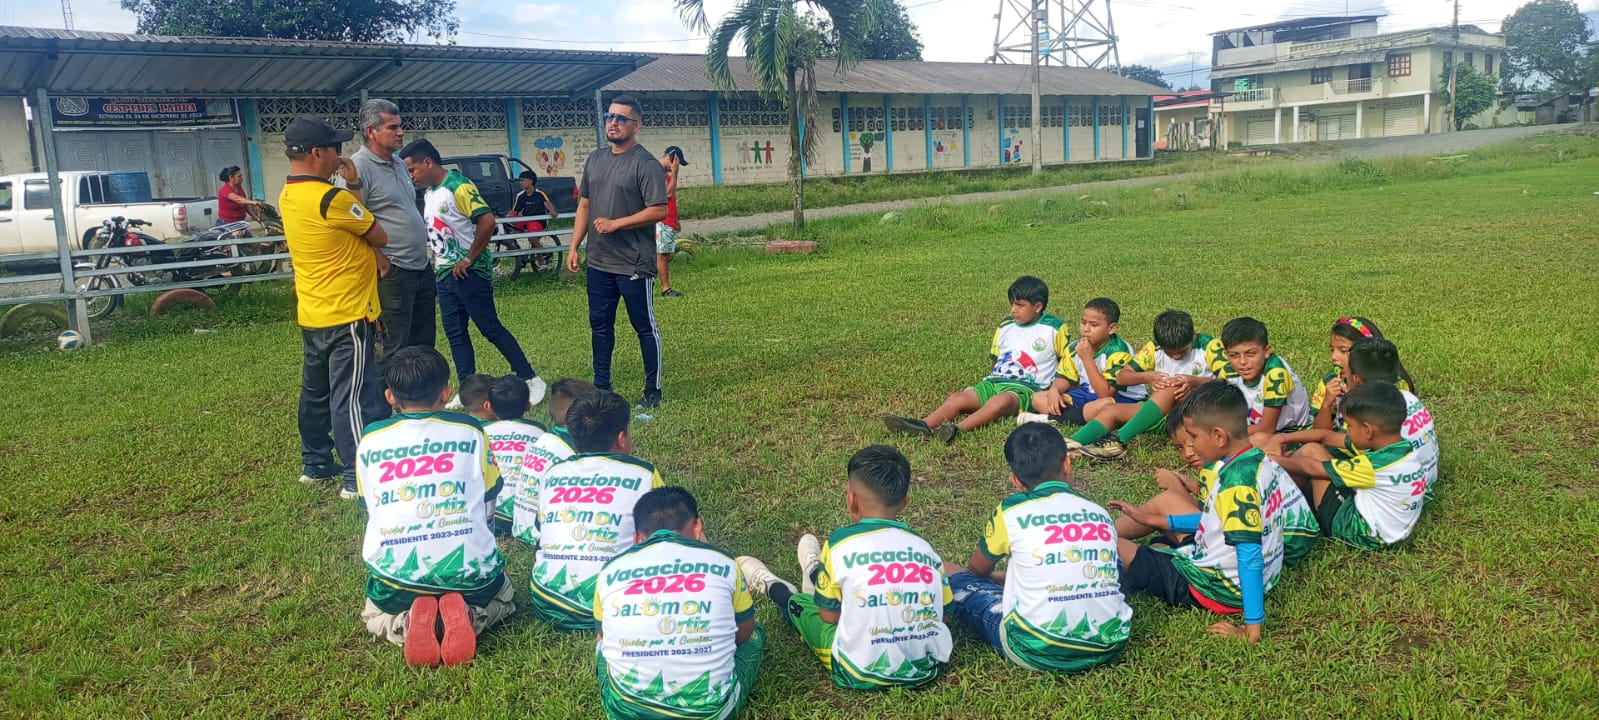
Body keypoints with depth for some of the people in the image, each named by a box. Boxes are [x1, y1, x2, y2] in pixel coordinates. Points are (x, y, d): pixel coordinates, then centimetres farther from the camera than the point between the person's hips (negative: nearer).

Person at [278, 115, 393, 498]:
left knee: (316, 391, 18)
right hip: (345, 316, -9)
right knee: (354, 397, -4)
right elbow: (380, 237, -8)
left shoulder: (288, 196, 7)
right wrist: (354, 188, 0)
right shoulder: (332, 198, -21)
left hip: (312, 315, 9)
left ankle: (316, 463, 29)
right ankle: (359, 477, 0)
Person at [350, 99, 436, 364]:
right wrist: (381, 261, -18)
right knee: (397, 348, -2)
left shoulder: (399, 163, 13)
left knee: (424, 342, 16)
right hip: (393, 273, -9)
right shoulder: (359, 166, -14)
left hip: (422, 268, 9)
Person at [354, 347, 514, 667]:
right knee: (501, 599, 33)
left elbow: (370, 511, 14)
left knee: (375, 617, 34)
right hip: (470, 570, 0)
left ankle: (406, 623, -2)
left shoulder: (371, 440, 4)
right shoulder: (470, 432, 1)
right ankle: (467, 617, -2)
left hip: (395, 573, 1)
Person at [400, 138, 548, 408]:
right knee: (455, 333, 9)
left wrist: (469, 259, -21)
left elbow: (487, 220, -25)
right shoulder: (429, 193, 12)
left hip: (469, 272, -9)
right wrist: (437, 260, 11)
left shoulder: (458, 186, -15)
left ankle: (531, 380, 3)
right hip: (444, 274, 9)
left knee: (491, 328, -5)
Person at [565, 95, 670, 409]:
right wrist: (573, 247, 10)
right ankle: (601, 386, 26)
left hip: (634, 264, -7)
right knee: (600, 325, 14)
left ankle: (653, 390, 14)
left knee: (645, 327, 4)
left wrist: (615, 223, -17)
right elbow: (584, 205, 15)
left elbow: (658, 210, -17)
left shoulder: (645, 163, -11)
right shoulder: (596, 158, 11)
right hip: (598, 262, 7)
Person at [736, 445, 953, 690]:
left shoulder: (842, 543, -14)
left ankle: (772, 586, 53)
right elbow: (943, 612, 5)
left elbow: (829, 615, -6)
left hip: (861, 674, -4)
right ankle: (818, 573, 57)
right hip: (927, 668, 5)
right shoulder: (926, 548, -2)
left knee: (795, 601, 21)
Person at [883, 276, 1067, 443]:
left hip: (1025, 388, -5)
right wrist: (991, 380, 8)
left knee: (1000, 401, -40)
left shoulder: (1054, 329, 4)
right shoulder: (1005, 328, 17)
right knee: (957, 398, -24)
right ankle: (923, 425, -48)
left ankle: (958, 428, -59)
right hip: (994, 382, 5)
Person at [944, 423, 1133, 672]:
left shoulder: (1010, 512, -1)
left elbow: (976, 569, 18)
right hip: (1108, 647, 5)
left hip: (1037, 652, -4)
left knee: (949, 573, 12)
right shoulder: (1101, 514, 10)